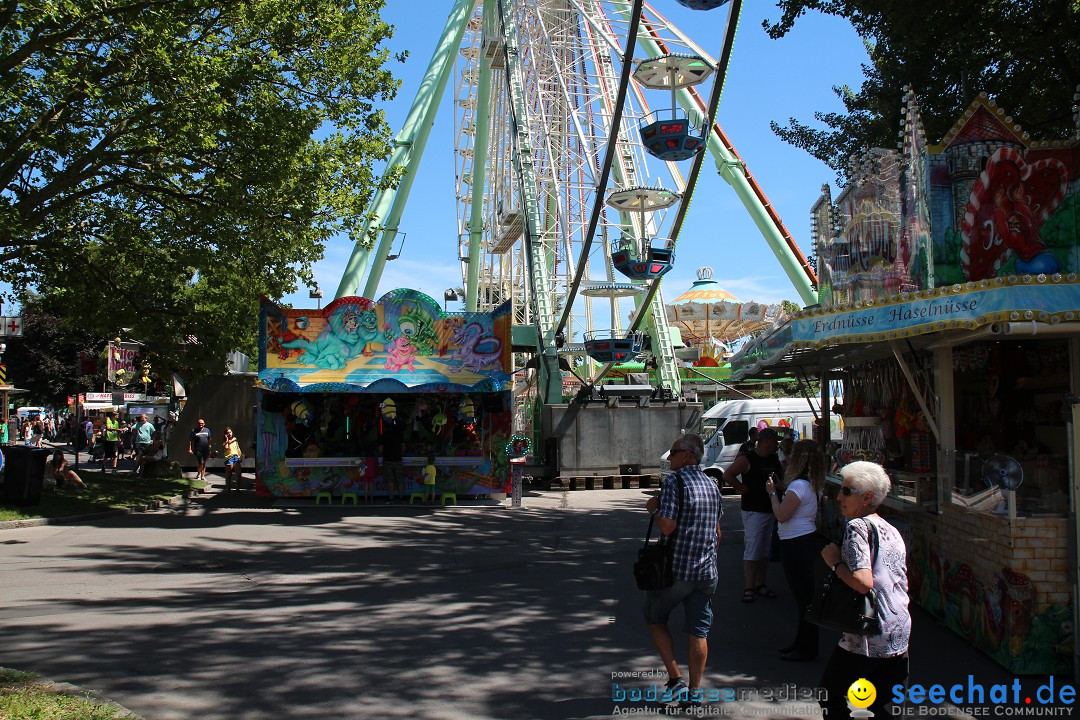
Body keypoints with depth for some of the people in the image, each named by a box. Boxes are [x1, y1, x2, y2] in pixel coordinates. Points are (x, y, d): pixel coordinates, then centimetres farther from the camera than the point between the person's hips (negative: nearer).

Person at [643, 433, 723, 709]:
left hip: (676, 569, -6)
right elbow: (717, 532, 16)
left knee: (655, 618, 13)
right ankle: (694, 692, 13)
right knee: (699, 630, 10)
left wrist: (654, 508, -5)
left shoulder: (674, 482, -14)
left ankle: (676, 679, 5)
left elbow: (667, 526, -22)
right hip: (707, 571, 6)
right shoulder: (711, 484, 10)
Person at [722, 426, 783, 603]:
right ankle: (748, 588, -4)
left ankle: (760, 585, 22)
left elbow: (782, 475, 28)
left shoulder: (773, 459, 11)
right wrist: (743, 488, -15)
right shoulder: (747, 459, -12)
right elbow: (727, 475, -18)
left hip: (770, 510, 8)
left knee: (765, 550, 13)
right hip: (753, 511, -8)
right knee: (752, 551, -8)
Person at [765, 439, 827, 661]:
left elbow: (781, 515, -20)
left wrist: (772, 492, -7)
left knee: (803, 595, -2)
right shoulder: (811, 485, 10)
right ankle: (802, 642, 28)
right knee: (804, 594, 17)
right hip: (805, 541, 10)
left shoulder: (799, 486, -21)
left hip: (797, 545, -10)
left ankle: (806, 649, 6)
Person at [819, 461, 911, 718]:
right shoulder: (892, 531, 12)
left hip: (867, 639, -8)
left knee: (830, 696, 9)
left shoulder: (857, 526, -13)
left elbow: (863, 581, -26)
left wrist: (834, 562, -12)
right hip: (900, 636, 8)